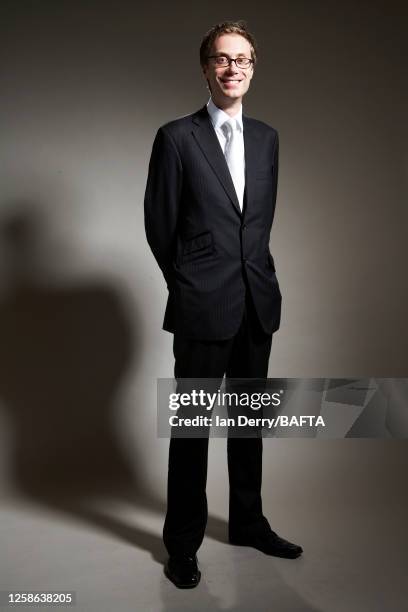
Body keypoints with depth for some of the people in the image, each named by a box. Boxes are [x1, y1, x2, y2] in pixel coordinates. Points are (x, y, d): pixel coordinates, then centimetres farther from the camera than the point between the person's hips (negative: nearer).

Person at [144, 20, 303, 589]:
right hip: (204, 306, -5)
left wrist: (254, 271, 13)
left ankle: (248, 522, 34)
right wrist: (189, 282, 8)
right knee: (191, 426, 6)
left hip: (258, 302, 5)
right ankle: (183, 542, 23)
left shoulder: (267, 137, 11)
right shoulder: (177, 137, -4)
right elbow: (159, 225, 0)